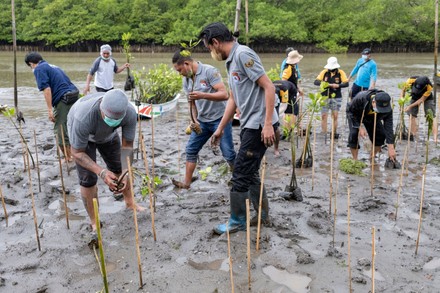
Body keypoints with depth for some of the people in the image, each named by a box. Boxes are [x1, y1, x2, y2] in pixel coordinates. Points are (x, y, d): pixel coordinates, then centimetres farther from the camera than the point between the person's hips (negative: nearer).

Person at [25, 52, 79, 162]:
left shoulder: (39, 69, 0)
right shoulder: (53, 66, 26)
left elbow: (46, 89, -13)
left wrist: (50, 109, -15)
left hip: (63, 100, -9)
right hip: (75, 95, 9)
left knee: (61, 131, 1)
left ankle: (68, 159, 8)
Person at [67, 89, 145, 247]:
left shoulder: (130, 113, -37)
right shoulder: (83, 117, -46)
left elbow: (127, 145, -23)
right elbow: (77, 153, -33)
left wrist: (125, 173, -36)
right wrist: (101, 172, -45)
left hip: (108, 134, 3)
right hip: (81, 133, -3)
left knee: (119, 169, 13)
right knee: (88, 179, -9)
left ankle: (129, 202, 40)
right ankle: (94, 223, 8)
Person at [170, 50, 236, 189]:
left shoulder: (209, 71, -17)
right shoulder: (186, 79, 5)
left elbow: (224, 94, -23)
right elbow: (191, 101, 12)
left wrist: (202, 95, -34)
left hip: (220, 118, -7)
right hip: (202, 120, 7)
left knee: (228, 153, -2)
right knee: (191, 149, 5)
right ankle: (187, 182, 14)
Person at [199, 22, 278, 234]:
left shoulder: (243, 54, -13)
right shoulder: (231, 62, 16)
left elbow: (269, 87, -18)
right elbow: (233, 99, 22)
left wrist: (267, 124, -23)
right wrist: (220, 129, 24)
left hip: (258, 125, -10)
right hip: (249, 125, 10)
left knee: (240, 175, -2)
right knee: (250, 173, 16)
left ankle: (238, 221, 13)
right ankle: (263, 215, 29)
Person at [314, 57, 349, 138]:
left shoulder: (341, 73, -4)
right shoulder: (324, 72, -1)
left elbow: (346, 83, -12)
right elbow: (316, 82, -7)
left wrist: (337, 85, -29)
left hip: (336, 98, -1)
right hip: (325, 97, 1)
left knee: (335, 116, 2)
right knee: (324, 116, 1)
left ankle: (334, 133, 14)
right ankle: (324, 134, 11)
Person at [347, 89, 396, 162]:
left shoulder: (387, 108, -33)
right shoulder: (360, 98, -42)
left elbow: (388, 127, -33)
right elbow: (350, 110, -25)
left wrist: (391, 148, -36)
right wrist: (359, 127, -30)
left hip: (372, 118, 3)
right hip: (355, 115, -3)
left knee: (381, 135, -11)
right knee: (354, 134, -23)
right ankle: (355, 160, -8)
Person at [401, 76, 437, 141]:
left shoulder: (429, 87, -38)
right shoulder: (411, 80, -34)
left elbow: (422, 99, -29)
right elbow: (403, 90, -16)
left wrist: (410, 106, -32)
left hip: (427, 98, -3)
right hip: (415, 97, 3)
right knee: (412, 116, -3)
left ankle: (435, 138, -13)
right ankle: (412, 135, 7)